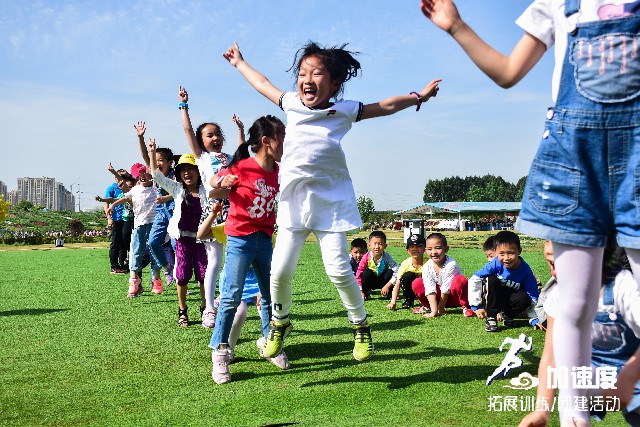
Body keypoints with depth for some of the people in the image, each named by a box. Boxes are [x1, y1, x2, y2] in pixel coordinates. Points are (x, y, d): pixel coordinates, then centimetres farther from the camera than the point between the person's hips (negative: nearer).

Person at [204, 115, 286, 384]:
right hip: (240, 238, -6)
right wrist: (223, 182, -21)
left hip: (264, 238, 6)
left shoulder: (276, 172, 5)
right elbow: (214, 183, -1)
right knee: (231, 296, -6)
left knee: (270, 295, 11)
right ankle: (219, 352, 3)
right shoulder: (242, 168, -12)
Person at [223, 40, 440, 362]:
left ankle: (361, 326, 16)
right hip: (293, 202, 3)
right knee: (280, 271, -1)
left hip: (330, 201, -2)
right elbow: (263, 85, 24)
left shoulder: (345, 110, -1)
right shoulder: (292, 104, 6)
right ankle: (280, 323, 25)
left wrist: (419, 96, 15)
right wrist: (239, 63, 36)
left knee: (338, 270, -6)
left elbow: (385, 107, 11)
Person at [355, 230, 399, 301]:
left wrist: (387, 286, -28)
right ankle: (366, 293, -9)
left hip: (382, 281, 1)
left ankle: (390, 294, -7)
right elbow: (359, 274, -19)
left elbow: (396, 271, -26)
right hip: (371, 281, 0)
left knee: (390, 272, -27)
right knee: (367, 272, -31)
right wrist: (360, 292, -22)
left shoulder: (386, 257, -23)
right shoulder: (366, 257, -23)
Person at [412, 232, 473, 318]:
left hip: (454, 297, -4)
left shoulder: (451, 265, -27)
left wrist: (440, 308, -15)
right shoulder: (426, 268, -14)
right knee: (416, 284, -13)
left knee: (460, 280, -36)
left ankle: (465, 306, -14)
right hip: (440, 295, 5)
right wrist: (434, 311, -28)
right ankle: (427, 306, 13)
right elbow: (430, 290, -20)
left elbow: (445, 289, -21)